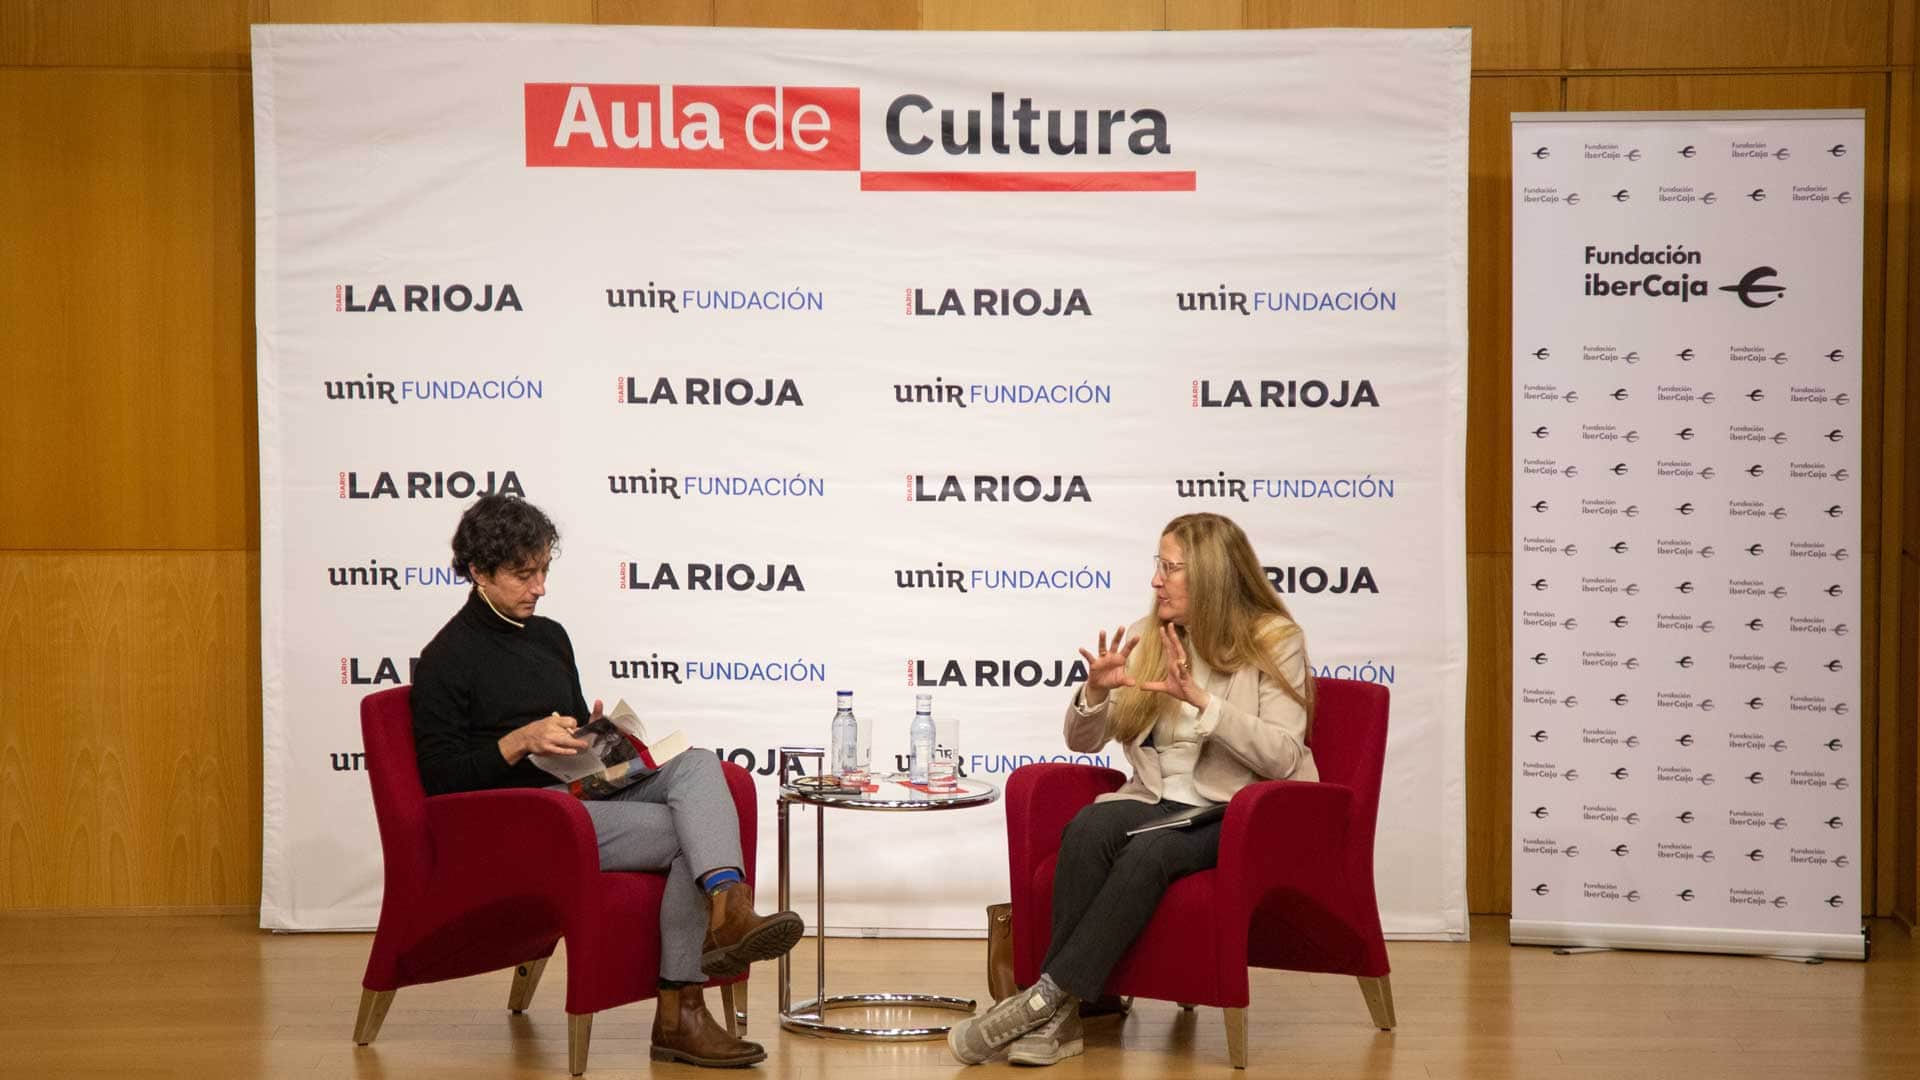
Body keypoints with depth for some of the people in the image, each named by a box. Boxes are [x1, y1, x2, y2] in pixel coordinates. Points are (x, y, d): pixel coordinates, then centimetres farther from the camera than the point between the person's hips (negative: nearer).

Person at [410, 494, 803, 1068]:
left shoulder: (550, 636, 20)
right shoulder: (447, 661, -4)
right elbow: (439, 777, -10)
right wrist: (522, 741, -22)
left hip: (586, 790, 7)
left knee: (697, 764, -23)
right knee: (688, 834, -24)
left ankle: (728, 910, -41)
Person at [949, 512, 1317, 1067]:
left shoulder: (1275, 641, -5)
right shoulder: (1149, 637, 8)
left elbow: (1282, 758, -15)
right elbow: (1083, 741, 11)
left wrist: (1200, 700, -25)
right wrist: (1096, 691, -11)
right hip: (1156, 801, 4)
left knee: (1148, 854, -34)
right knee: (1086, 829, -29)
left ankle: (1049, 996, -31)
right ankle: (1059, 1019, -31)